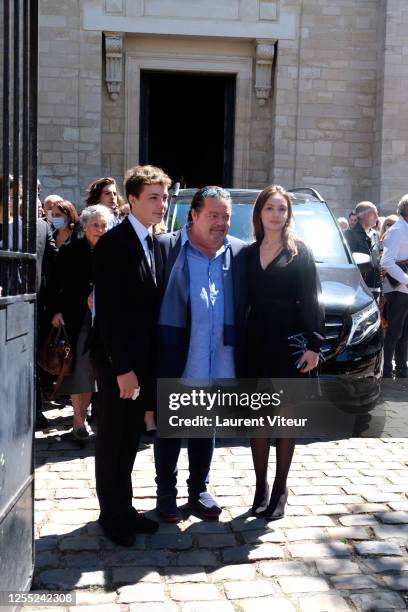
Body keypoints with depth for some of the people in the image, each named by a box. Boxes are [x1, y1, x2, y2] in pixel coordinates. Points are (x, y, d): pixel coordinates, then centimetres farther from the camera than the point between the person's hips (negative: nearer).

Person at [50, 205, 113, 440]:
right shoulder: (70, 251, 1)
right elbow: (59, 285, -1)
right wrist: (57, 311, -10)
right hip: (78, 320, -2)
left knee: (97, 371, 5)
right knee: (79, 370, -1)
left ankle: (82, 418, 17)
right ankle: (79, 421, 6)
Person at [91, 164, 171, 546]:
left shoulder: (154, 244, 9)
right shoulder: (113, 244, -15)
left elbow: (151, 304, 10)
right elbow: (109, 311, -20)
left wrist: (148, 362, 7)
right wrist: (123, 367, -21)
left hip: (143, 358, 8)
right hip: (117, 360, -7)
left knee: (130, 437, 16)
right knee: (112, 439, 7)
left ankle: (125, 508, 29)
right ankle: (112, 515, 21)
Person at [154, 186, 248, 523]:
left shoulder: (239, 252, 3)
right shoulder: (165, 247, -7)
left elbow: (246, 306, 6)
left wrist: (240, 356, 1)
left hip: (217, 364, 3)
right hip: (175, 362, -3)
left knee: (206, 431, 18)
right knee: (169, 431, 12)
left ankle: (199, 489, 35)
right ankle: (166, 493, 28)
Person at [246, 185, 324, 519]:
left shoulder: (300, 252, -1)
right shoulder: (248, 253, 9)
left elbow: (311, 301, -5)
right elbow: (242, 300, 8)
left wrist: (314, 345, -13)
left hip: (288, 345, -3)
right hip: (255, 344, 3)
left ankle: (280, 488, 17)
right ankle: (261, 486, 19)